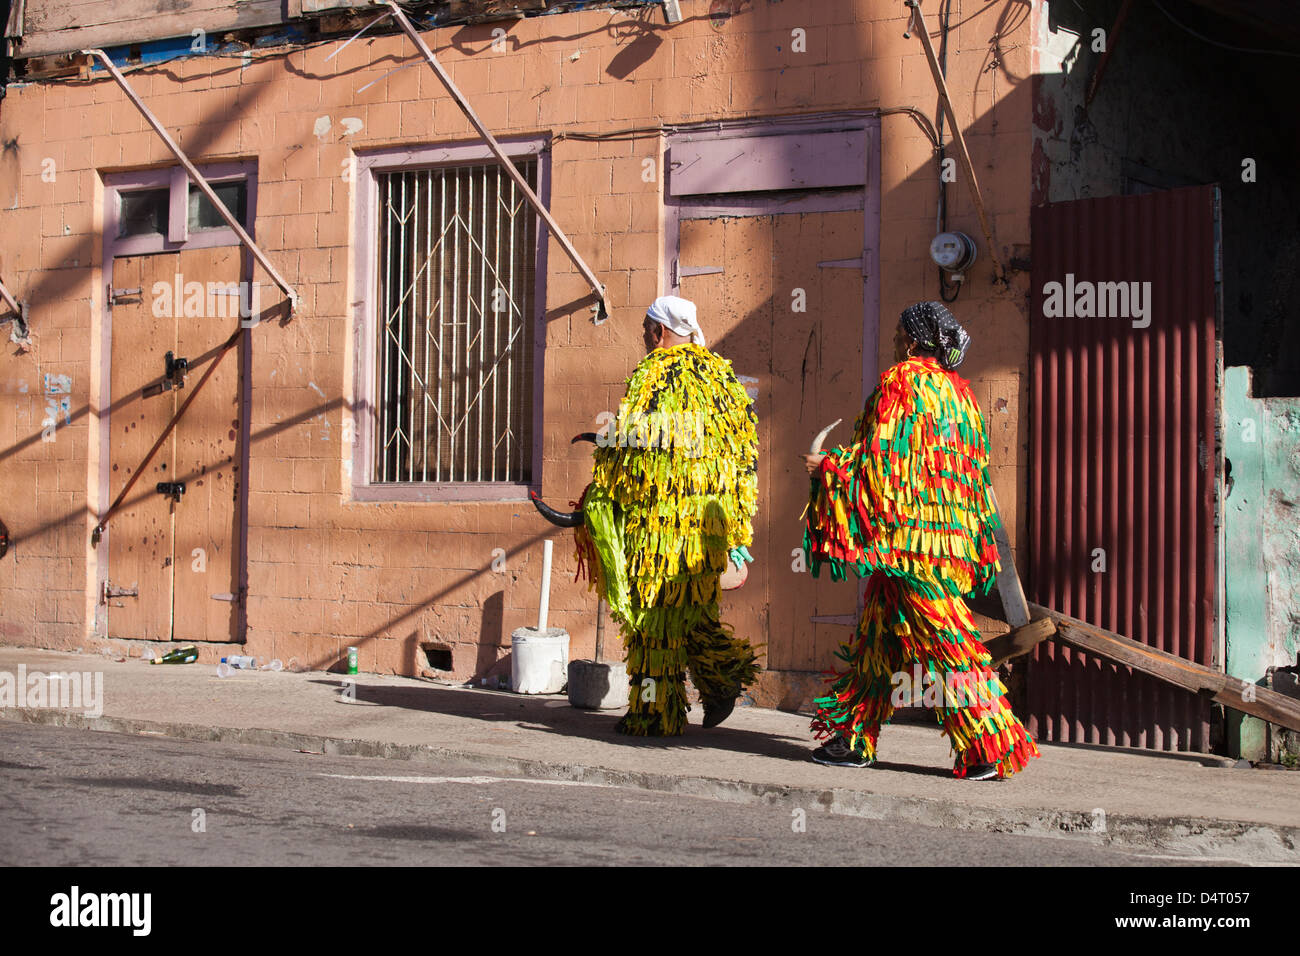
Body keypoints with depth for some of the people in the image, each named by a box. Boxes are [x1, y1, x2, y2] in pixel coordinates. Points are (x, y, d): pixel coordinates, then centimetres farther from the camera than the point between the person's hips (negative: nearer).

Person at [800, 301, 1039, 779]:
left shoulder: (902, 382, -11)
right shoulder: (957, 389, 15)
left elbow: (879, 457, -15)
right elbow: (973, 464, 18)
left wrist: (830, 466, -1)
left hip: (907, 532, -9)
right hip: (949, 533, 9)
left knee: (940, 638, -6)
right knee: (879, 630, 13)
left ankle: (991, 747, -5)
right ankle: (854, 738, 18)